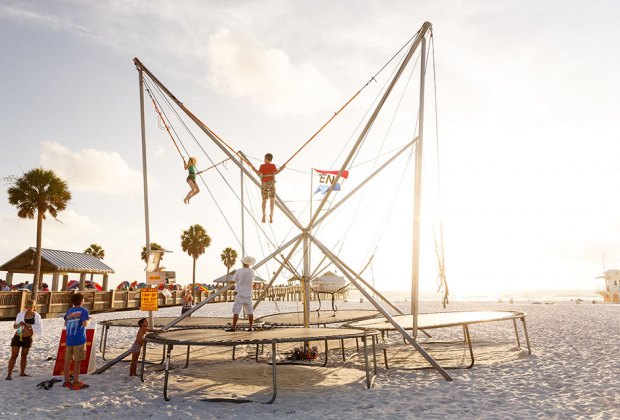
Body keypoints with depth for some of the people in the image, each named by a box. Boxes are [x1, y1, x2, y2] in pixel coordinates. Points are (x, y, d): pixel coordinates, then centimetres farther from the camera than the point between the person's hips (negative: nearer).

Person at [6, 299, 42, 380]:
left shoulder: (36, 316, -4)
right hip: (18, 337, -1)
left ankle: (22, 372, 23)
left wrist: (29, 325, -25)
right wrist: (19, 324, -23)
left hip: (28, 338, 1)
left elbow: (39, 327, -10)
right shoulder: (21, 314, -5)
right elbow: (14, 326, -1)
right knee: (14, 356, -3)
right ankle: (9, 374, 2)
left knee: (24, 355, 12)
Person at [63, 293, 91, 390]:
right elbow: (84, 324, -17)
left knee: (67, 360, 11)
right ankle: (75, 383, 2)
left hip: (69, 340, 6)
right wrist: (89, 320, 2)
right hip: (79, 340, -6)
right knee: (77, 361, -1)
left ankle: (67, 381, 19)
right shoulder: (84, 311, -7)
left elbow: (65, 324, 15)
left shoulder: (69, 311, 11)